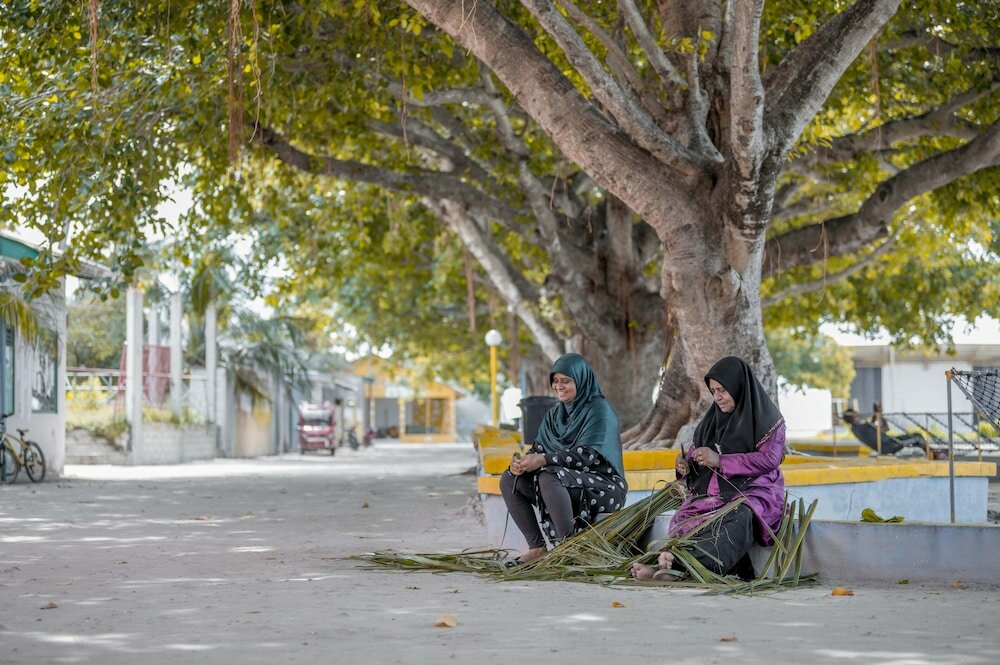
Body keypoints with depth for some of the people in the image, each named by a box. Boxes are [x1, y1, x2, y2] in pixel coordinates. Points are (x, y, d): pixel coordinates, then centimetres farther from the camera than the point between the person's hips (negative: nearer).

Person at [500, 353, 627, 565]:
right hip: (568, 479, 8)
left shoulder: (599, 409, -10)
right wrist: (520, 461, -16)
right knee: (509, 480, -4)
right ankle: (536, 547, -8)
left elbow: (587, 454, -21)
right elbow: (538, 449, 7)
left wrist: (544, 460, -27)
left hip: (603, 486, -8)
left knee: (548, 478, -34)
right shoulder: (554, 414, 14)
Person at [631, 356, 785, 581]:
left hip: (753, 492, -6)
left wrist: (720, 461, -18)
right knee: (688, 516, -28)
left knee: (739, 518, -40)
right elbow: (696, 452, 22)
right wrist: (686, 465, -3)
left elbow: (770, 458, -11)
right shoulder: (714, 418, 19)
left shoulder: (768, 419, 1)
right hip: (713, 493, 6)